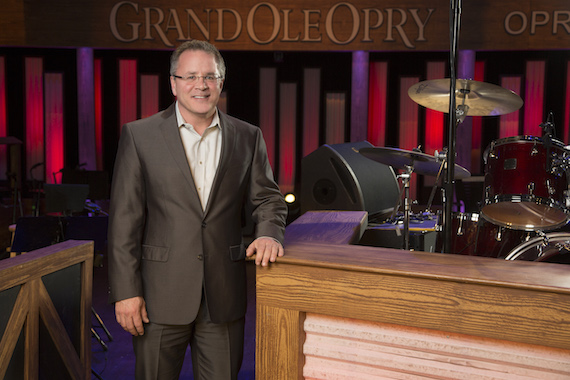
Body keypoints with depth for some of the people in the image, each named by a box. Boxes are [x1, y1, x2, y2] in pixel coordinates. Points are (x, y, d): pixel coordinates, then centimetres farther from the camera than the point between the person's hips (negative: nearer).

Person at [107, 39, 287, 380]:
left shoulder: (248, 137, 6)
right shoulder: (139, 135, -1)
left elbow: (268, 198, 11)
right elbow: (125, 219, -3)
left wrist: (269, 232, -12)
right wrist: (126, 291, -7)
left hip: (224, 298, 2)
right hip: (161, 297, -2)